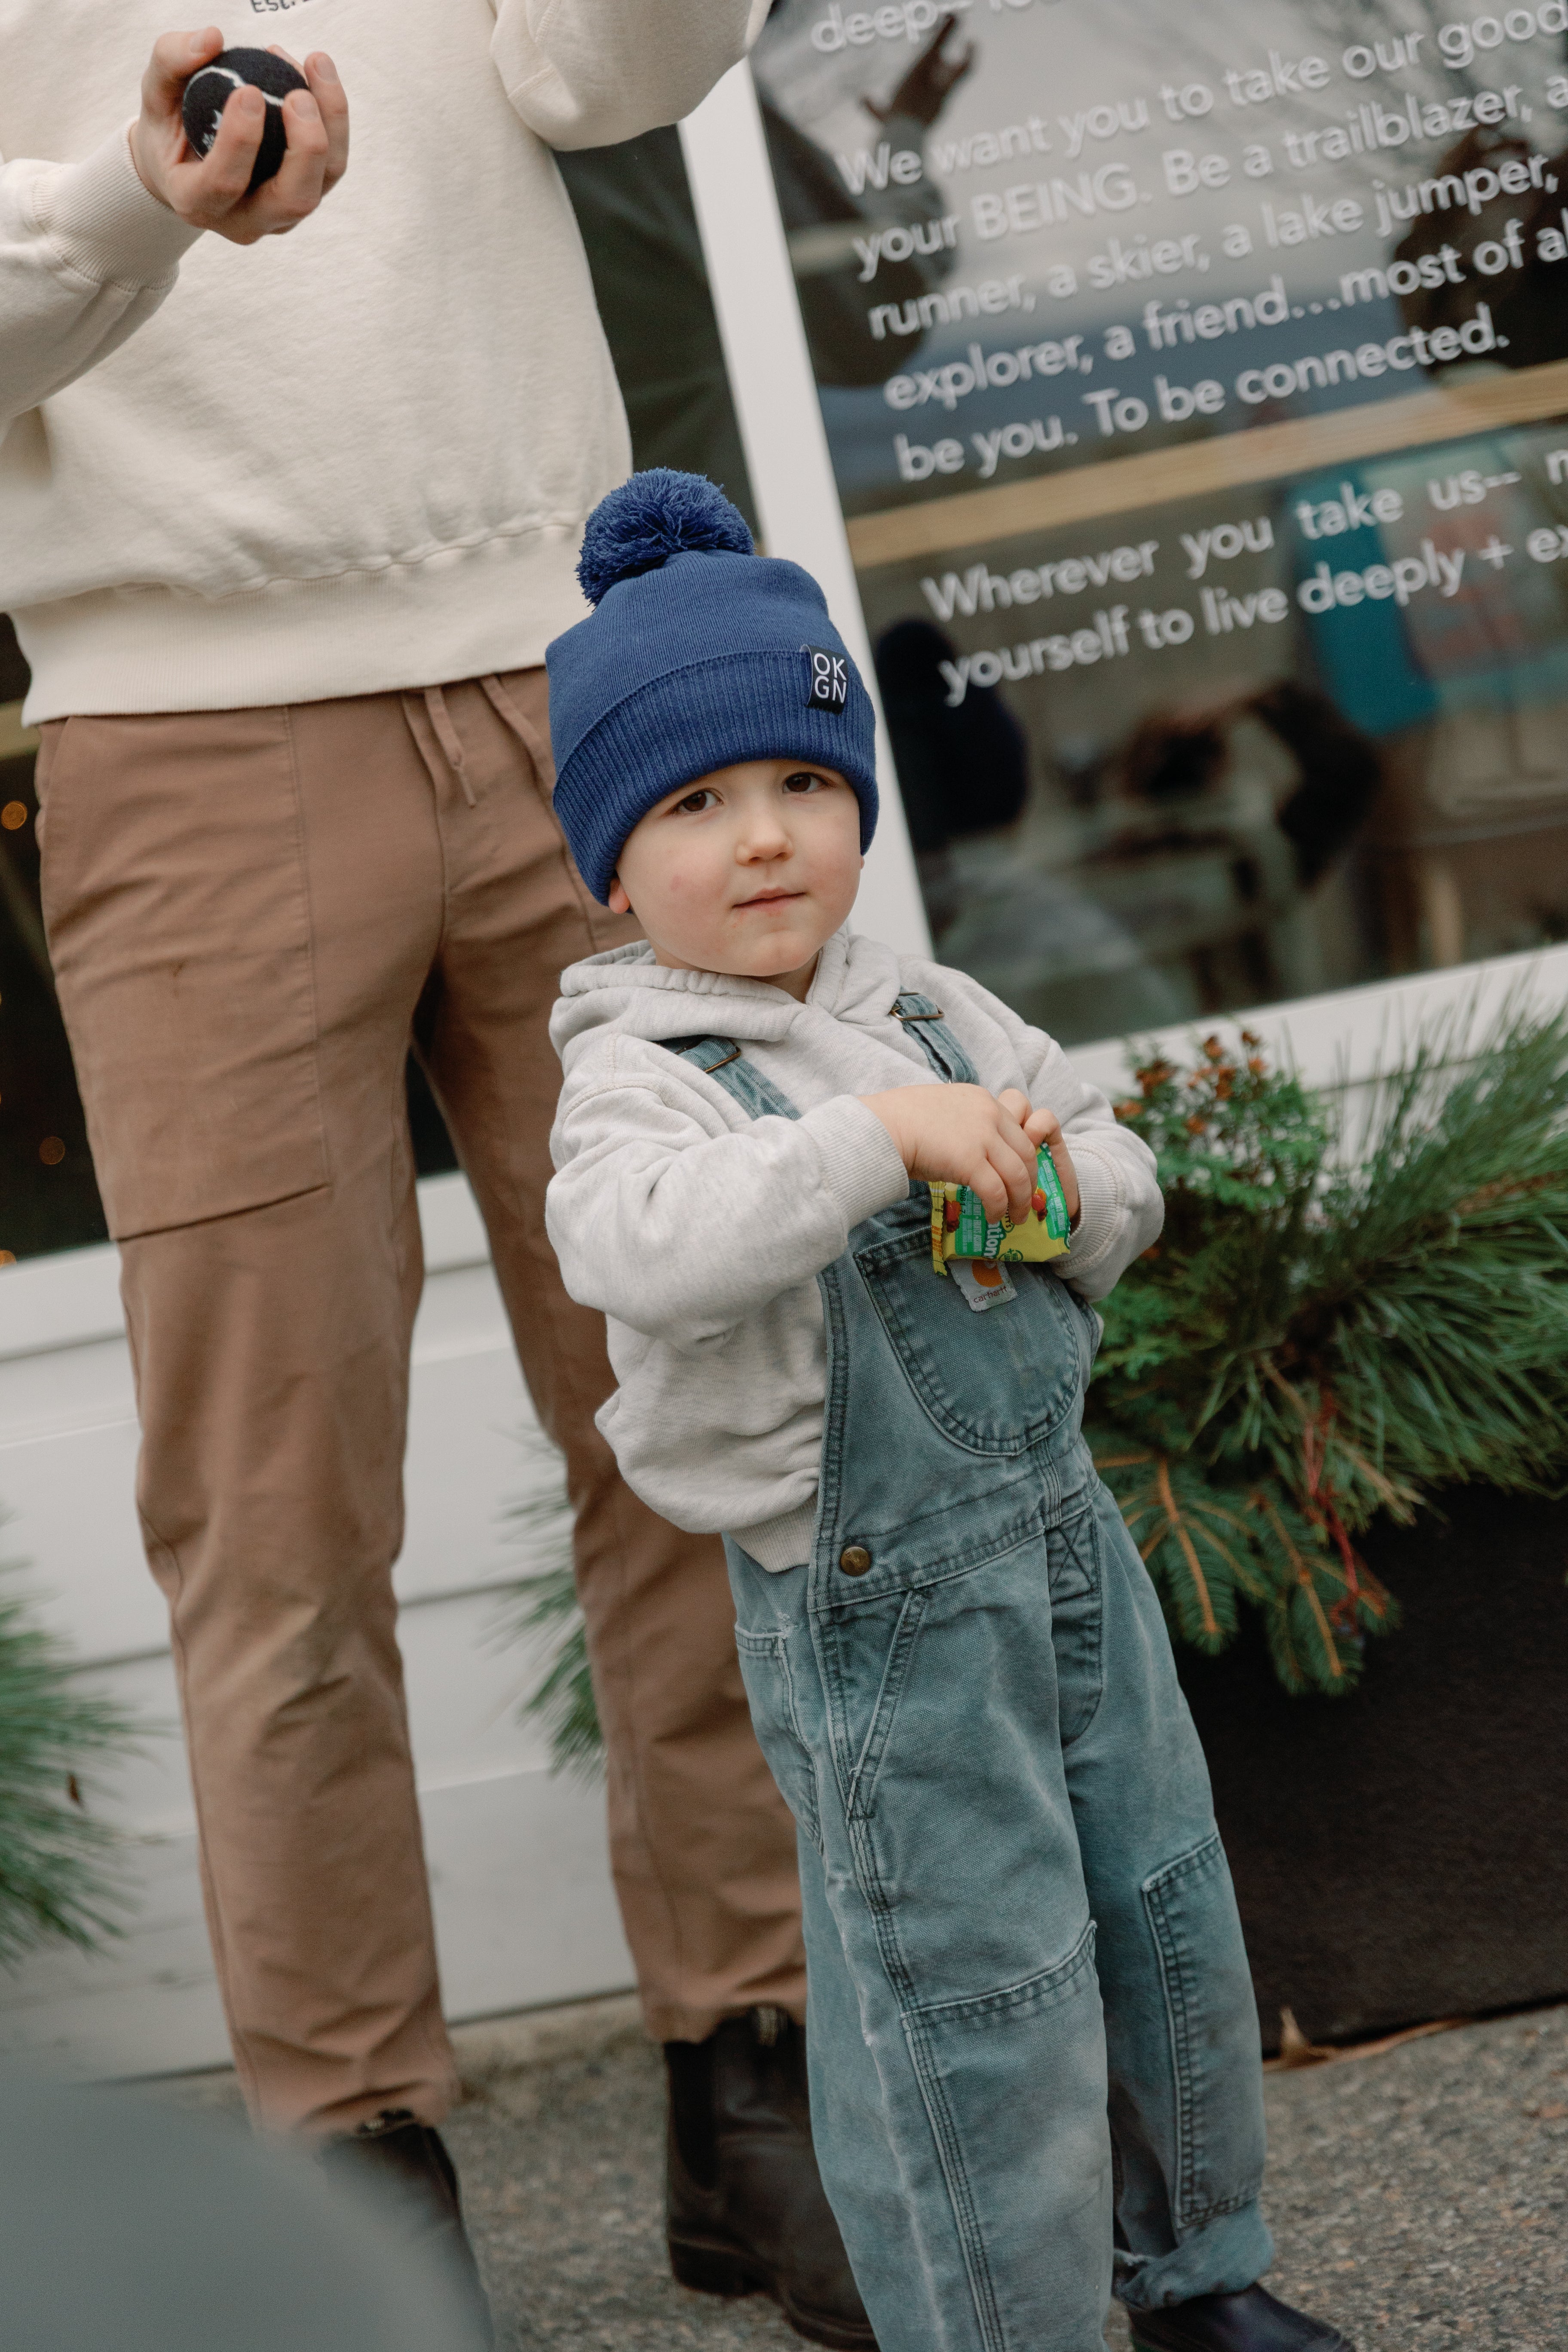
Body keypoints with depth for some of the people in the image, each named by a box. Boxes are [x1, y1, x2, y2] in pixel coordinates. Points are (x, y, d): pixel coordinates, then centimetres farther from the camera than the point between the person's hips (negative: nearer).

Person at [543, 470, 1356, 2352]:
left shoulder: (935, 1010, 8)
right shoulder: (638, 1075, -13)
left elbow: (1127, 1187, 14)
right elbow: (645, 1244, -35)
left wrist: (1056, 1178, -9)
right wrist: (880, 1133, -36)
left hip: (1063, 1528, 7)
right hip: (872, 1598, -7)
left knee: (1165, 1919, 18)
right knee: (964, 1993, -1)